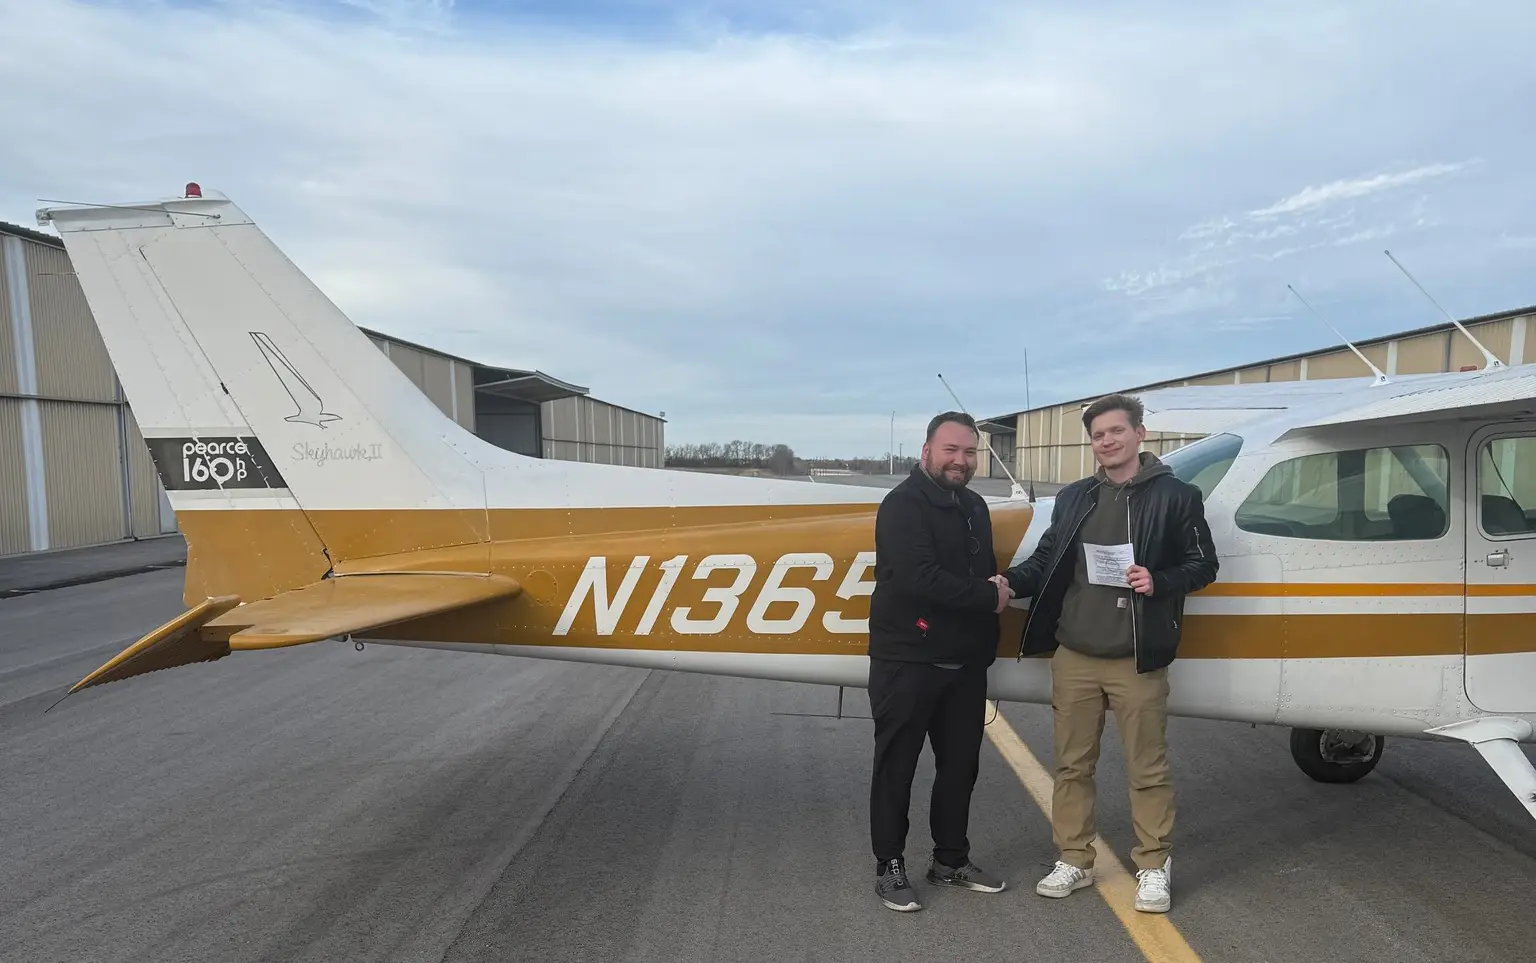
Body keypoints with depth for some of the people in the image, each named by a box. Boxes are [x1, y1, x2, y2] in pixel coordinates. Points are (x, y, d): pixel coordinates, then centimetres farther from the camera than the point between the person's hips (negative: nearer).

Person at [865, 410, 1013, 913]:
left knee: (960, 764, 16)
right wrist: (989, 597, -15)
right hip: (907, 662, -8)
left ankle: (951, 860, 32)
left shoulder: (974, 506, 13)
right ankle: (889, 867, 18)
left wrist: (997, 586, -3)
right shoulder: (903, 504, -13)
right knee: (897, 766, 5)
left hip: (966, 662, 8)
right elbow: (920, 578, -25)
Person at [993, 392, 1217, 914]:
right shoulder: (1073, 498, 11)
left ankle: (1154, 866, 24)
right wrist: (1011, 580, -6)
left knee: (1147, 768, 7)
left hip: (1137, 661, -3)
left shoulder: (1176, 495, 0)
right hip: (1073, 658, 4)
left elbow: (1203, 564, 2)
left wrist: (1159, 582, -16)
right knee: (1072, 765, 12)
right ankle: (1074, 860, 25)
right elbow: (1046, 561, 12)